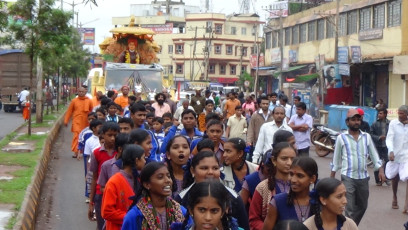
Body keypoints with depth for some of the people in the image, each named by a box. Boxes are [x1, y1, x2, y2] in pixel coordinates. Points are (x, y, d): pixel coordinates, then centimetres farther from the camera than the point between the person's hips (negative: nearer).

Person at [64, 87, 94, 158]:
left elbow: (91, 111, 9)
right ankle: (75, 151, -11)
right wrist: (66, 120, 4)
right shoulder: (74, 101, 3)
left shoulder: (89, 101, 4)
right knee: (77, 135, -12)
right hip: (77, 121, -2)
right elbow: (69, 111, 6)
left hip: (86, 122, 2)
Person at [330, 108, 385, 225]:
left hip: (363, 177, 4)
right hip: (348, 177, -4)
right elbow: (336, 159, 4)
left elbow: (374, 155, 9)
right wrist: (331, 177, 5)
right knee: (350, 209, -7)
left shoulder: (367, 137, 6)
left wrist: (381, 170, -2)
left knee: (362, 206, 16)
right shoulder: (341, 138, -2)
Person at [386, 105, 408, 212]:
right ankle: (394, 197, 41)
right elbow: (389, 138, -11)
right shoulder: (393, 123, -5)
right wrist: (391, 151, -26)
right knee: (395, 177, 16)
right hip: (395, 154, 1)